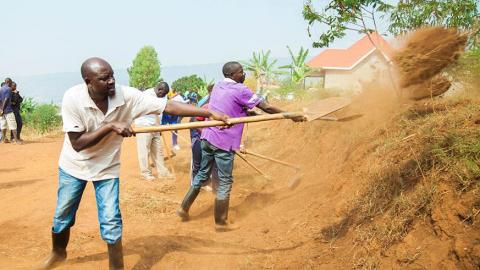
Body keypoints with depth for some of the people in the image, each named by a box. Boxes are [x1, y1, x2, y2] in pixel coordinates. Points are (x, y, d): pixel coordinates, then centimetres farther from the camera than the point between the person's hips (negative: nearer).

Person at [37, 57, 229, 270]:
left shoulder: (127, 96, -24)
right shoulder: (72, 98, -27)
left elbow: (168, 106, -26)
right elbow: (77, 143, -26)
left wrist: (210, 113, -30)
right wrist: (110, 126, -35)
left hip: (107, 168, 0)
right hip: (73, 166, 0)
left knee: (111, 223, -5)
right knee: (62, 218, 17)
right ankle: (58, 253, 48)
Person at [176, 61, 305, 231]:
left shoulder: (217, 86, 12)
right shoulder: (240, 90, -11)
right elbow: (267, 108, -10)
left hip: (207, 137, 8)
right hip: (223, 142, -8)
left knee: (202, 174, 21)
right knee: (225, 182, 4)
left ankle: (184, 209, 27)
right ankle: (221, 223, 13)